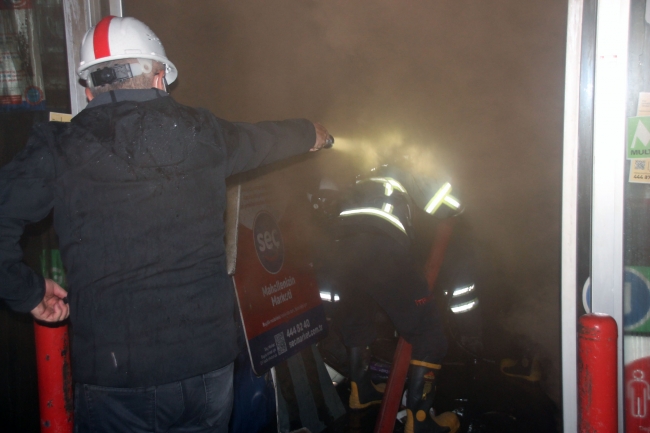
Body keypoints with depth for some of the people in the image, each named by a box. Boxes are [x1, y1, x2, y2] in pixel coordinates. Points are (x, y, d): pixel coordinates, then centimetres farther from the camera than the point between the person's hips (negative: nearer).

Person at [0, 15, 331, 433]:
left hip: (110, 379, -2)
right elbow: (265, 139, 21)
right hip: (208, 365, 2)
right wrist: (311, 133, 43)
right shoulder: (202, 133, 2)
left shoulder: (57, 149, -5)